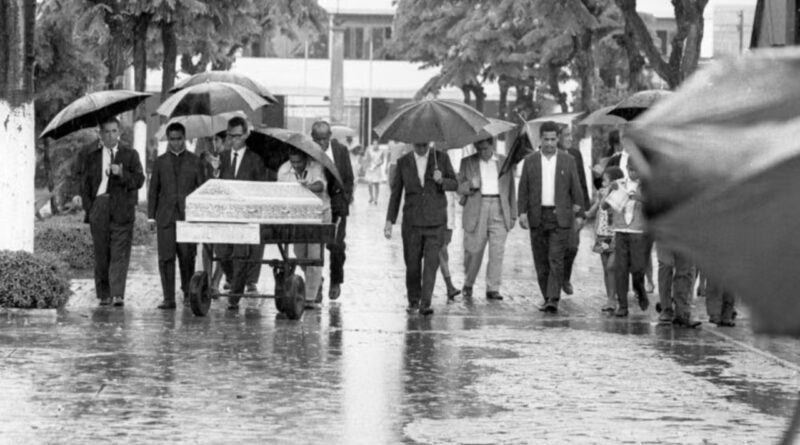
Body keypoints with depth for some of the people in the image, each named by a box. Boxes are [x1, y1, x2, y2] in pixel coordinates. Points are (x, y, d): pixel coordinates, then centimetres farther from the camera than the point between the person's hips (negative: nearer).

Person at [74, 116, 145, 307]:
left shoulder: (130, 154, 7)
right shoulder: (88, 154, 10)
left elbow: (139, 180, 0)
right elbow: (82, 179, 10)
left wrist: (121, 173, -15)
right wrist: (82, 198, -4)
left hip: (122, 210, -2)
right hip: (98, 210, 2)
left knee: (120, 255, -10)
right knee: (101, 255, 6)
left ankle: (118, 295, -16)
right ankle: (104, 295, 15)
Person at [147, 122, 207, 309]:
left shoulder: (195, 162, 8)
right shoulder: (160, 162, 12)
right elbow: (153, 190, 11)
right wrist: (151, 216, 4)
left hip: (188, 216, -1)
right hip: (166, 217, 1)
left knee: (187, 257, -1)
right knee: (166, 258, -4)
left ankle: (188, 294, 15)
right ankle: (168, 298, -3)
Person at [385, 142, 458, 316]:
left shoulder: (442, 158, 3)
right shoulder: (403, 162, 5)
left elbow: (454, 184, 6)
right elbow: (396, 192, 9)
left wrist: (441, 180, -16)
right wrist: (390, 220, 4)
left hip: (435, 221, -1)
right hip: (412, 221, 1)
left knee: (431, 262, -10)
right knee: (412, 263, 4)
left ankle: (425, 304, -11)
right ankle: (413, 300, 21)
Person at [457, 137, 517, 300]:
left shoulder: (504, 162, 13)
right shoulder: (467, 163, 10)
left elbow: (511, 190, 15)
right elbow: (459, 188, 9)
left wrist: (513, 215, 12)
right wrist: (470, 185, -14)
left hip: (499, 211, 1)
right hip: (476, 211, 0)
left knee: (497, 251, -9)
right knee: (473, 251, 0)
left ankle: (493, 289, -7)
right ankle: (468, 284, 20)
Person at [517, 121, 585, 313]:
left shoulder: (568, 161, 3)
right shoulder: (530, 161, 5)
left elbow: (576, 189, 4)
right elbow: (523, 189, 4)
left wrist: (579, 214, -1)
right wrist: (522, 212, -6)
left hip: (560, 217, -2)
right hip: (538, 217, 2)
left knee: (556, 260, -12)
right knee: (541, 261, 5)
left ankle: (553, 300, -17)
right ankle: (547, 298, 16)